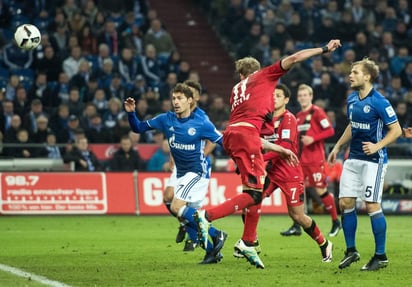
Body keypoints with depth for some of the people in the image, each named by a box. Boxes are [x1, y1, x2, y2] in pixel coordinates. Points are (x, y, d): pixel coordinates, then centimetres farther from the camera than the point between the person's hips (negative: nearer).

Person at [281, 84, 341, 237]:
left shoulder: (317, 112, -6)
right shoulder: (298, 116, 16)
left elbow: (330, 131, -13)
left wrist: (313, 139, -20)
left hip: (315, 159, -7)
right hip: (301, 159, 7)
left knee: (321, 190, -5)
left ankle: (335, 222, 11)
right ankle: (296, 226, 3)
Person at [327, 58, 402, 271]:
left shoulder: (379, 102, -15)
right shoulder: (351, 99, 8)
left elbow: (396, 130, -12)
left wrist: (377, 146, -23)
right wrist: (338, 146, 21)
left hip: (373, 160, -7)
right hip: (353, 158, 7)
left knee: (372, 205, -8)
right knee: (345, 202, 4)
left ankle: (381, 256, 2)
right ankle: (351, 251, 17)